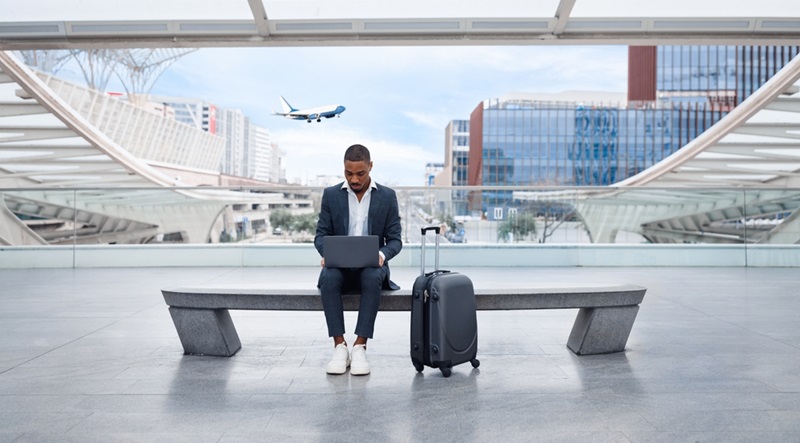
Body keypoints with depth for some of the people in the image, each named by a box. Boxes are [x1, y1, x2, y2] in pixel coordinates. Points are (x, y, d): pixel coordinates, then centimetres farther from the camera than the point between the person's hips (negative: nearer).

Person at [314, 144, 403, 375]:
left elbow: (395, 239, 1)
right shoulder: (331, 194, 5)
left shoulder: (387, 196, 2)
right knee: (329, 278, -34)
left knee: (372, 278, -37)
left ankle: (360, 347, -31)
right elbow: (321, 234, 4)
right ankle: (339, 347, -28)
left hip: (371, 266, -1)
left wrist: (382, 254, -22)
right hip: (339, 265, 1)